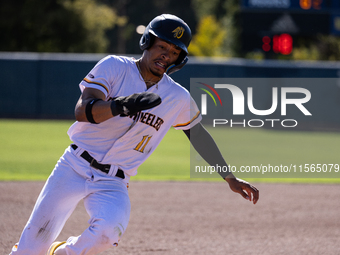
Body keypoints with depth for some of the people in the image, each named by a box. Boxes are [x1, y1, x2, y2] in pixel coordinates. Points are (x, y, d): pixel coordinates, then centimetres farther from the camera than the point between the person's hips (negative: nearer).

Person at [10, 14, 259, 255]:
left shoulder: (179, 98, 3)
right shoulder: (115, 67, -6)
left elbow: (199, 135, 18)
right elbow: (82, 111, -20)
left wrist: (230, 177, 16)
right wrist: (121, 106, -38)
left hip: (113, 184, 2)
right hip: (75, 167, -2)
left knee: (108, 231, -30)